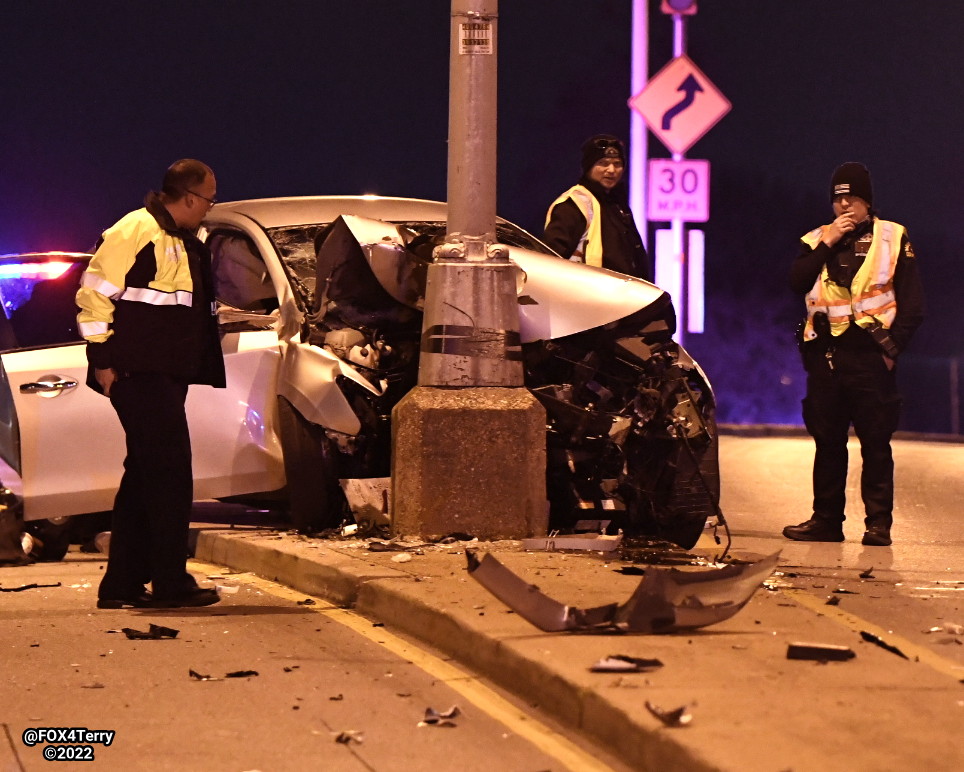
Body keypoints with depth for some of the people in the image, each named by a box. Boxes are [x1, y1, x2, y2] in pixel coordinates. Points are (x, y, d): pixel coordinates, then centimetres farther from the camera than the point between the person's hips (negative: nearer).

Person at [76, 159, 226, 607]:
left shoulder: (185, 242, 19)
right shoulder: (135, 233, -12)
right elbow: (94, 294, -14)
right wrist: (102, 360, -15)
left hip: (167, 376, 10)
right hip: (139, 375, -10)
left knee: (145, 476, 11)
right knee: (169, 473, -9)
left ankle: (122, 584, 16)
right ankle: (170, 583, -5)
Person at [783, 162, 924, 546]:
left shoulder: (892, 238, 5)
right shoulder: (817, 240, 14)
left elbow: (912, 303, 2)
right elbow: (797, 281, -4)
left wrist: (893, 346, -7)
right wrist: (827, 244, -10)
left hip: (870, 356, -3)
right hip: (826, 356, 3)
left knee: (875, 443, -4)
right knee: (827, 442, 6)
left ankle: (878, 523, -2)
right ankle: (826, 520, 12)